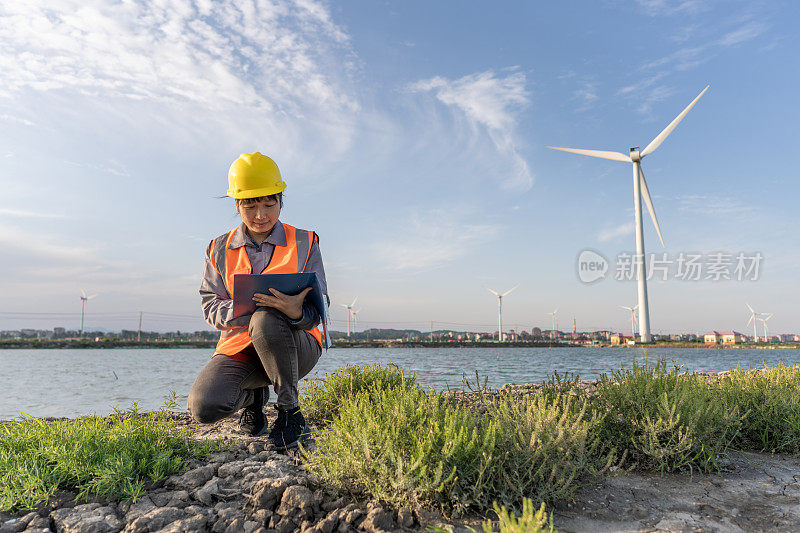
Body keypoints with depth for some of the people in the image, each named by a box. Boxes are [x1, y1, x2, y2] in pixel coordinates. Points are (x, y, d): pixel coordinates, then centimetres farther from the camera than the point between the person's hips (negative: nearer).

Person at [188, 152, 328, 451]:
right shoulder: (220, 250, 8)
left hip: (296, 347, -2)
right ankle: (254, 395, 12)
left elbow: (317, 308, -5)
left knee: (266, 320, -37)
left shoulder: (304, 243, 1)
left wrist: (297, 312, -31)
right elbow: (210, 306, 2)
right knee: (203, 407, -25)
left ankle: (289, 410, -14)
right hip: (239, 346, 3)